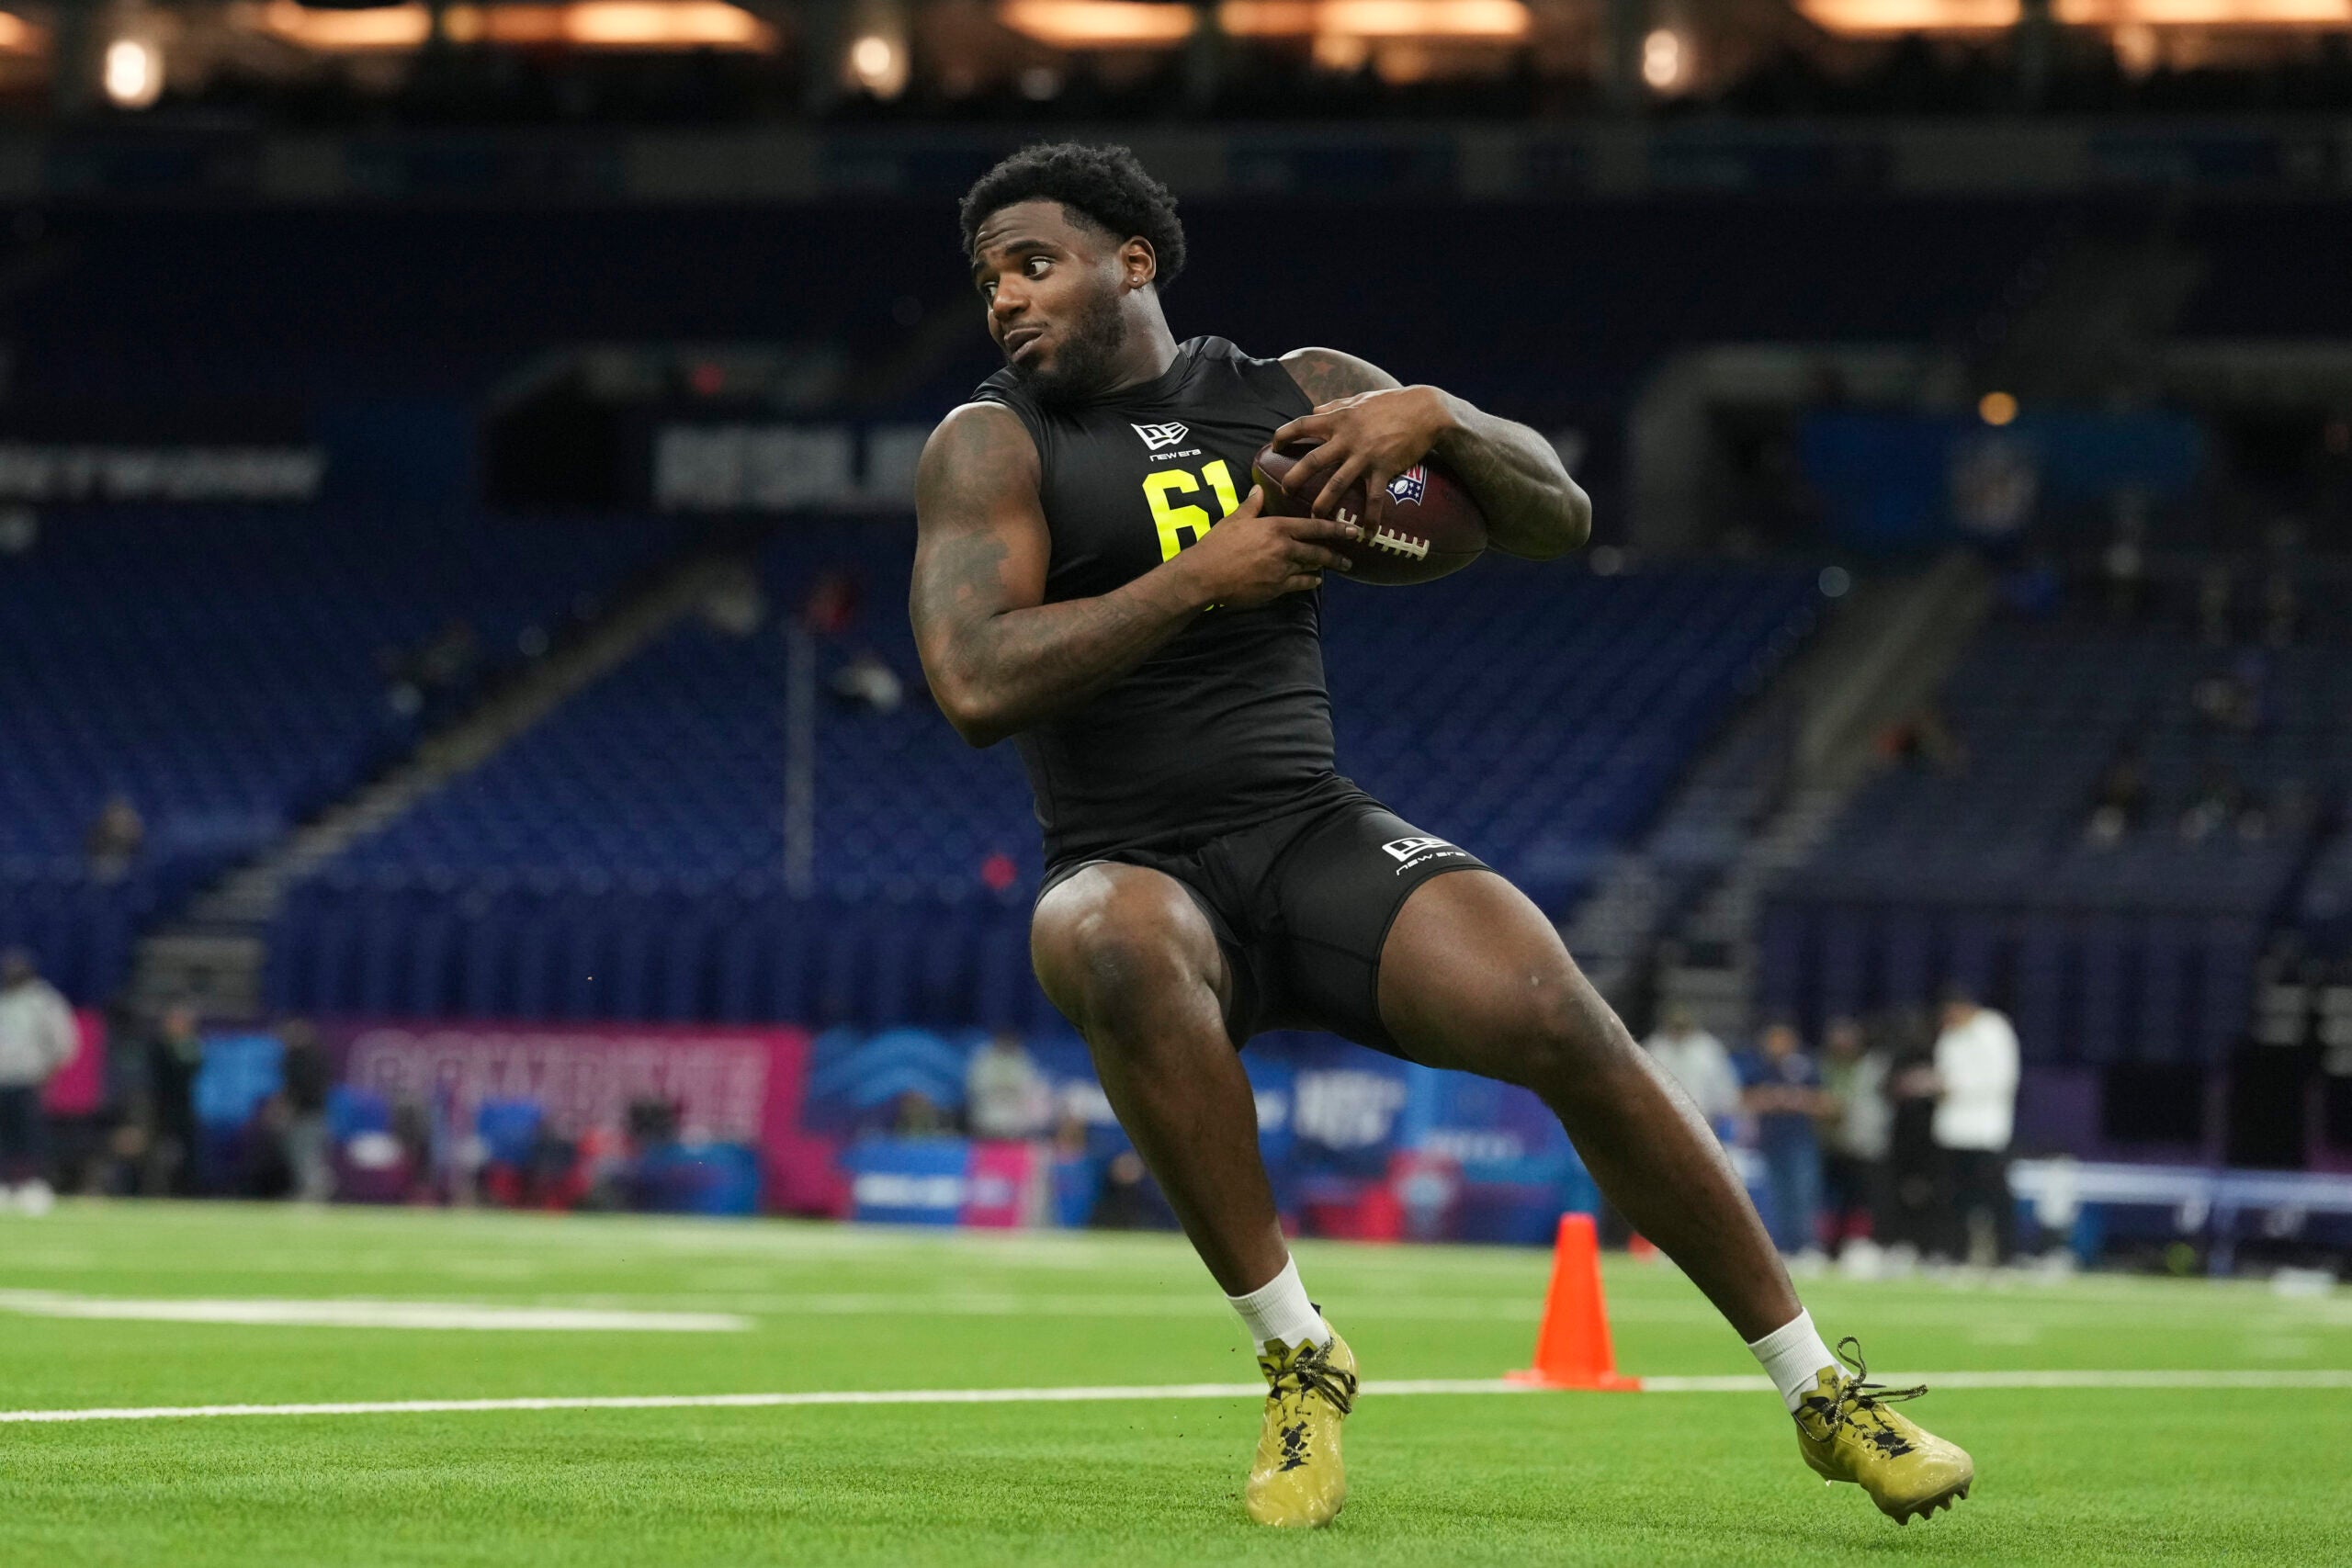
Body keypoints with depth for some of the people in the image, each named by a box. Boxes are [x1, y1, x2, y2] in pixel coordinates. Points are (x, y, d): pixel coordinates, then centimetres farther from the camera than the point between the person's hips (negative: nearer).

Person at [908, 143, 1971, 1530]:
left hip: (1316, 837, 2)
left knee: (1562, 1021, -24)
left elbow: (1563, 520, 9)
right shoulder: (993, 448, 1)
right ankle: (1298, 1357, -26)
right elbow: (976, 686, -16)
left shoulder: (1299, 392, 10)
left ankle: (1821, 1394, -10)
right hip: (1137, 874, -2)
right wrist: (1199, 576, -18)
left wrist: (1438, 420, -11)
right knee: (1119, 948, -40)